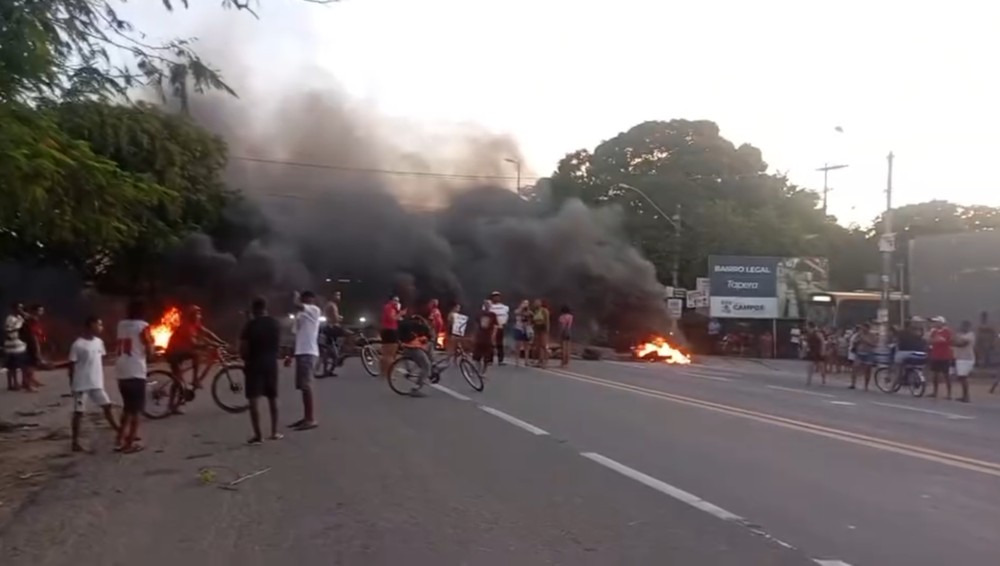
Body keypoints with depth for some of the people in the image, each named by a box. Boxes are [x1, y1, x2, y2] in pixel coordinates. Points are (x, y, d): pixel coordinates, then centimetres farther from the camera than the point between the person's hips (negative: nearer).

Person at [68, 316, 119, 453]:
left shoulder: (99, 342, 4)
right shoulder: (77, 345, -16)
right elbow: (72, 366, -11)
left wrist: (101, 379, 12)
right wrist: (72, 385, -9)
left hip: (96, 384, 6)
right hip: (81, 385, -6)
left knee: (107, 405, 9)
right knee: (78, 413, 3)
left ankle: (118, 431, 20)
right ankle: (75, 443, 12)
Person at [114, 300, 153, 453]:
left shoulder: (121, 325, 13)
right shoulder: (143, 326, -7)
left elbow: (117, 349, 19)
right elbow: (149, 350, -8)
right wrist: (151, 341, 10)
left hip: (122, 372, 7)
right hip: (136, 372, -6)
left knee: (127, 407, 18)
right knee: (135, 409, 1)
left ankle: (120, 440, 19)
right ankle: (130, 443, 1)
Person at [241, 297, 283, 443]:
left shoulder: (250, 325, -10)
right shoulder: (275, 323, 4)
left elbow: (243, 348, -11)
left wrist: (246, 360, 6)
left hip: (255, 364, -4)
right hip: (271, 363, 5)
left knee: (254, 399, -2)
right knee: (273, 398, 14)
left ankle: (258, 435, -5)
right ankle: (274, 432, 18)